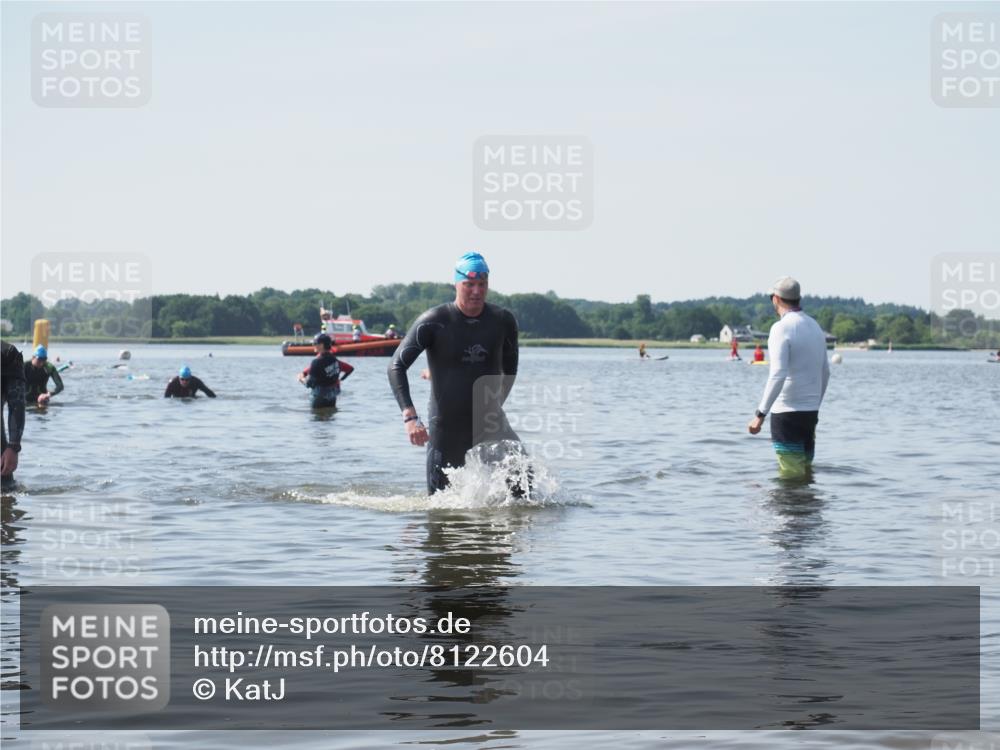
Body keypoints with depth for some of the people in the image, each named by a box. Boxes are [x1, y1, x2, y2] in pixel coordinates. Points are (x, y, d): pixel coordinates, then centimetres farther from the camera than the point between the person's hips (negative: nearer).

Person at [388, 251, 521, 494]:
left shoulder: (503, 321, -1)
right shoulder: (433, 322, -12)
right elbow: (396, 367, -14)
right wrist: (410, 417, -25)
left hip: (489, 423, 2)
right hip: (446, 427, -2)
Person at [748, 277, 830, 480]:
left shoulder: (782, 328, -14)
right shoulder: (815, 327, 12)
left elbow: (778, 375, -23)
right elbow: (825, 373, 19)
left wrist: (760, 414, -22)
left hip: (787, 412, -8)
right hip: (811, 411, 8)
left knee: (791, 475, -6)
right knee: (805, 469, 15)